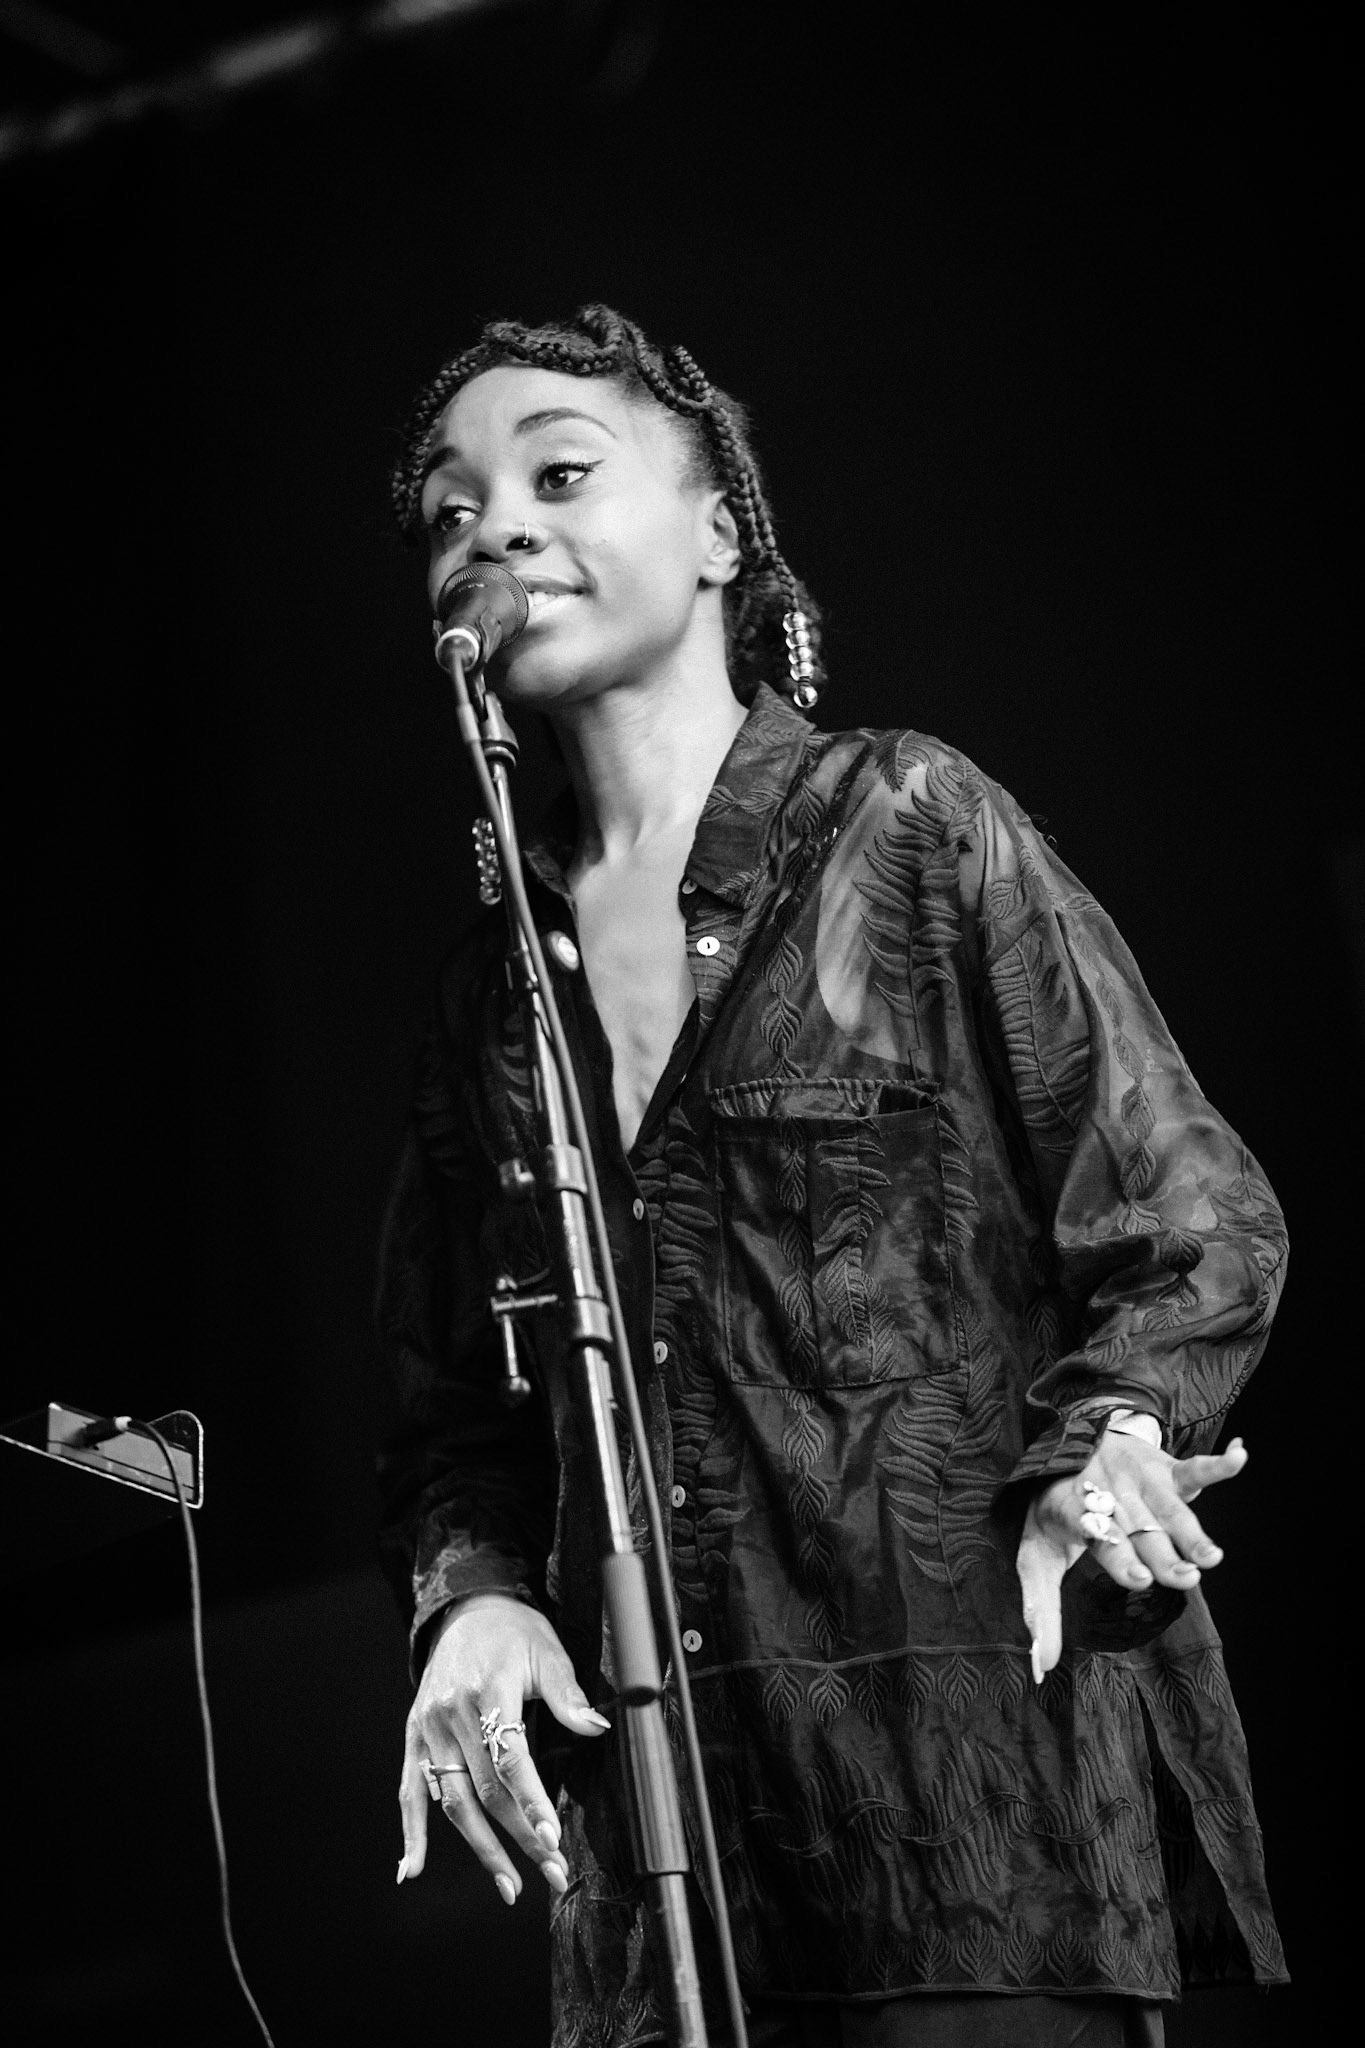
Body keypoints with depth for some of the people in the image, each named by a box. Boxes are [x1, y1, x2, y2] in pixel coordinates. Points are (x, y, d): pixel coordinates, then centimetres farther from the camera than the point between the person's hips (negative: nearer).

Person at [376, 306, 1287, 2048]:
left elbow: (1199, 1231, 0)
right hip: (655, 1797, 4)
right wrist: (471, 1590, 0)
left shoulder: (911, 830, 2)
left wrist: (1097, 1463, -16)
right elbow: (450, 1395, 19)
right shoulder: (497, 970, 15)